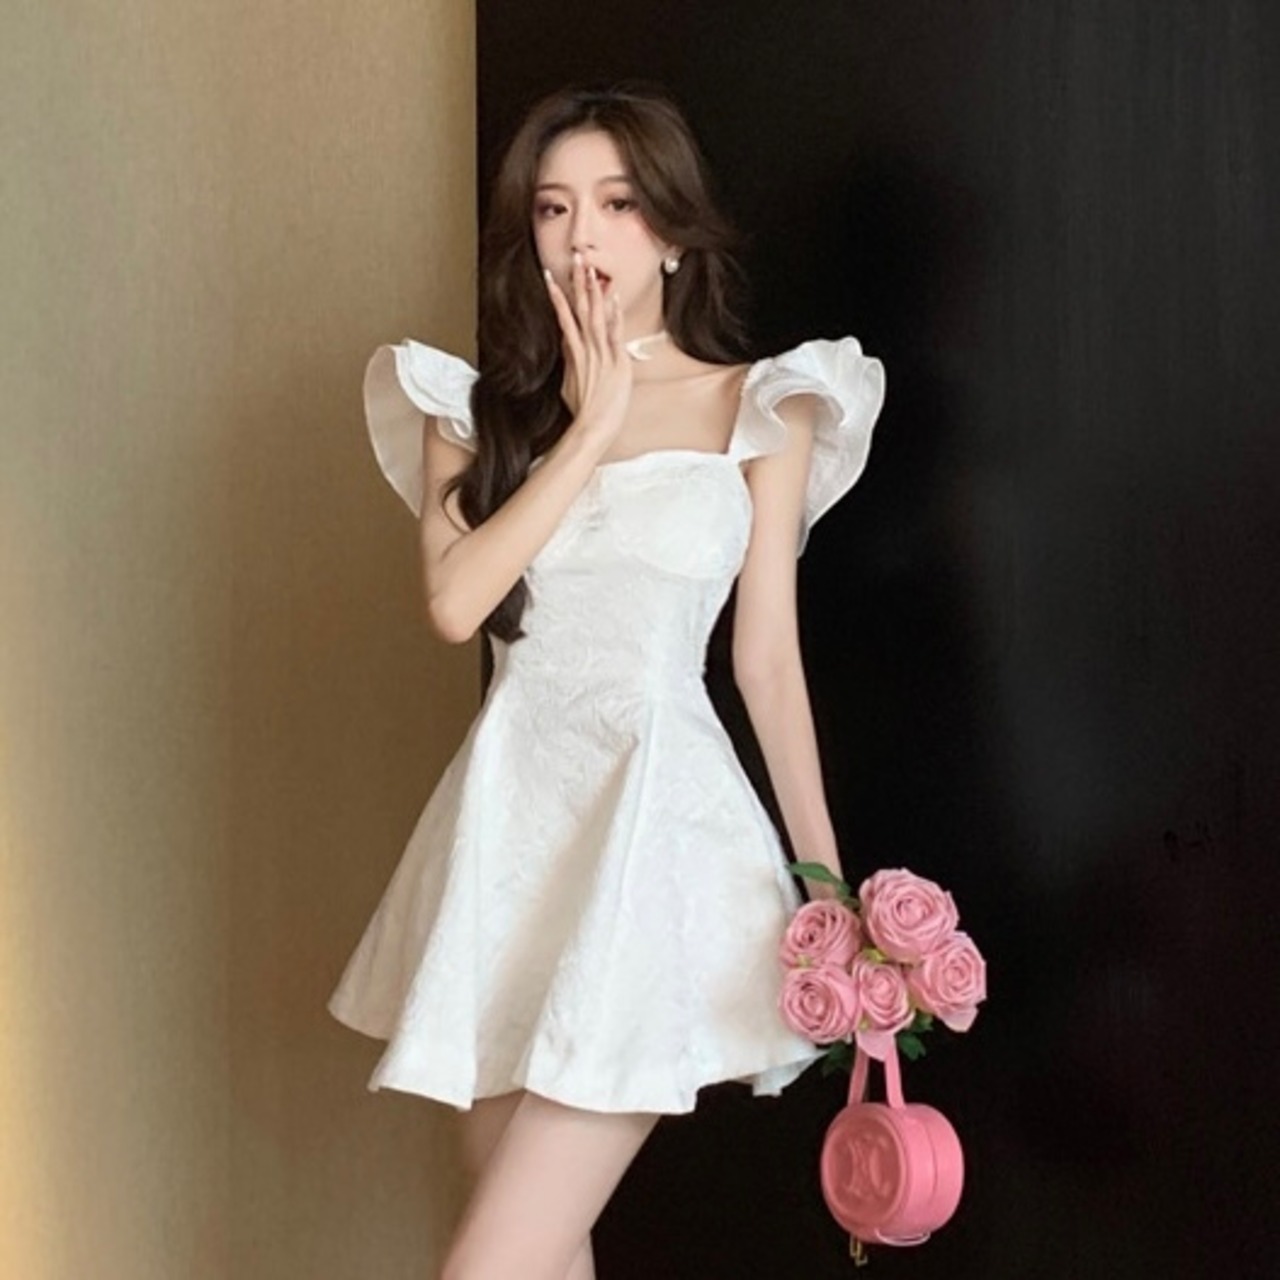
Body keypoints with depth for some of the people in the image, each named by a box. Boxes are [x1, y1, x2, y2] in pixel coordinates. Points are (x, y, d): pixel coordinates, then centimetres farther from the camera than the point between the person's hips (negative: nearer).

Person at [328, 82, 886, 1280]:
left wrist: (833, 889, 3)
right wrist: (589, 428, -6)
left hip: (655, 816, -4)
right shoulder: (477, 406, 10)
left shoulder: (757, 409, 2)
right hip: (511, 821, 4)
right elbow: (455, 602, -7)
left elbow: (769, 660, 3)